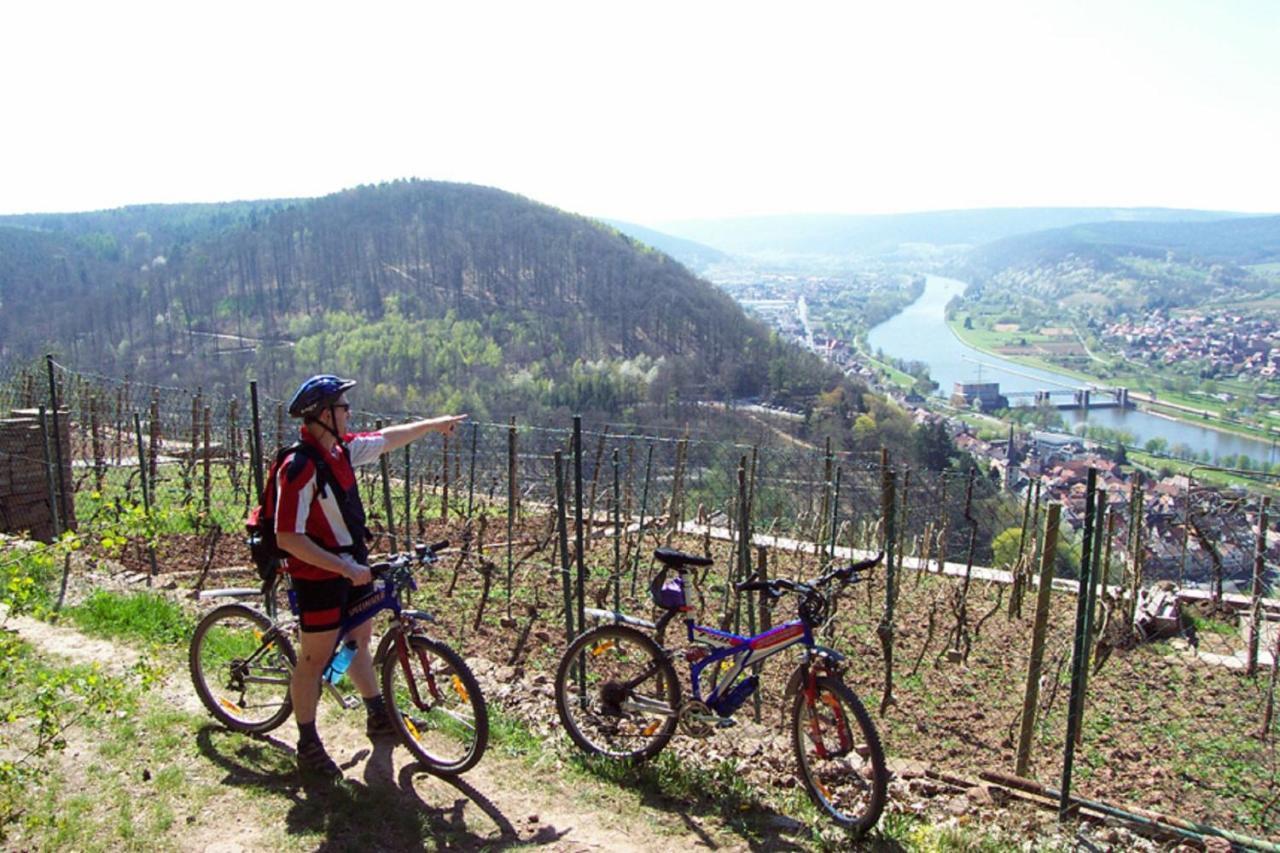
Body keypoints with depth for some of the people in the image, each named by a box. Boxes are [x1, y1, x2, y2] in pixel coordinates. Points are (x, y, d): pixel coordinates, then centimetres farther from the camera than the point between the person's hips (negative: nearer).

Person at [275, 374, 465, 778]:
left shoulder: (341, 449, 0)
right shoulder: (299, 467, -25)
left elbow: (387, 440, 19)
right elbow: (289, 538, -27)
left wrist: (435, 424, 27)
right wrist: (344, 567, -28)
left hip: (352, 567, 9)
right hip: (319, 575, -9)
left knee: (359, 640, 21)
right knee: (315, 658, 4)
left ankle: (379, 717, 37)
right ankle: (307, 746, 20)